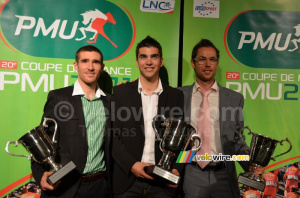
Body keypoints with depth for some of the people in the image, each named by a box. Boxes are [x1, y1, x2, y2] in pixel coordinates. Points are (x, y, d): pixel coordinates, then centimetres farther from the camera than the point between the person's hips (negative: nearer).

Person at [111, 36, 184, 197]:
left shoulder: (176, 96, 3)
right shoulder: (121, 92, 0)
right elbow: (113, 136, -2)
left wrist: (177, 169, -8)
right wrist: (131, 164, -11)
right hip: (127, 179, -1)